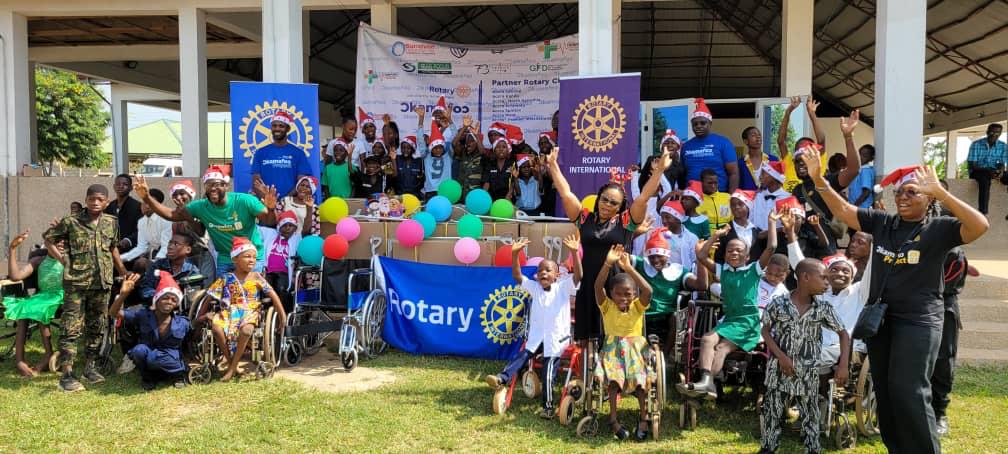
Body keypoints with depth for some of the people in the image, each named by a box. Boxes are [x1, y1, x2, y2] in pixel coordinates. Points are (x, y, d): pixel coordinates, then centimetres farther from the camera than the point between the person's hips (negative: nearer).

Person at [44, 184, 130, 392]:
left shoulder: (111, 222, 7)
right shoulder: (70, 222, -3)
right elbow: (48, 238, 7)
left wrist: (122, 271, 21)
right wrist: (62, 258, -1)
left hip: (103, 282, 4)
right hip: (76, 283, -4)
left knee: (96, 327, 12)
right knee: (72, 328, -6)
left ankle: (89, 367, 24)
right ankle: (66, 374, -4)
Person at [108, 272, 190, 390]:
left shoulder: (182, 323, -4)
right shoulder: (143, 315, -6)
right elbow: (113, 313, -13)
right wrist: (123, 294, -29)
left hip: (171, 365, 0)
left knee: (152, 357, -33)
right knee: (140, 349, -31)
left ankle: (178, 375, -2)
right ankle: (147, 377, -1)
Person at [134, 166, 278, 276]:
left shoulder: (244, 201, -18)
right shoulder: (201, 207, -6)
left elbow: (269, 222, -20)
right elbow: (171, 215, -5)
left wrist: (271, 209, -43)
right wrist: (147, 198, -16)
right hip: (225, 260, 4)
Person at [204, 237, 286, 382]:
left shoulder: (255, 277, 5)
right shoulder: (226, 278, 6)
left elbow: (272, 295, 1)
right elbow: (210, 296, 8)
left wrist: (282, 315, -5)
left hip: (249, 313, -1)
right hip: (229, 312, 1)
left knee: (246, 330, -36)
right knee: (216, 328, -32)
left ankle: (233, 367, -18)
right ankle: (230, 362, -10)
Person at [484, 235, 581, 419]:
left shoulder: (563, 288, -5)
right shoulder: (534, 287, 4)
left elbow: (578, 275, -21)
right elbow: (517, 276, -7)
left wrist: (574, 253, -37)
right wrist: (515, 254, -23)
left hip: (556, 337, -3)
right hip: (536, 336, 4)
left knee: (548, 373, -6)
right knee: (522, 356, -13)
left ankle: (548, 407, 3)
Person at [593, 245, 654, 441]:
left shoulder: (637, 307, 0)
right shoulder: (607, 306, 0)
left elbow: (647, 291, -21)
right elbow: (598, 287, -17)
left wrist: (629, 268, -28)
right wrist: (608, 264, -32)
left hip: (636, 350, 1)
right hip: (613, 350, 0)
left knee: (641, 377, -24)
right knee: (613, 376, -28)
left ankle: (643, 419, -12)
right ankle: (613, 418, -20)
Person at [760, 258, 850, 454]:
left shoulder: (823, 308, -3)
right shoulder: (778, 303, -9)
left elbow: (843, 333, 5)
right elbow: (765, 331, 0)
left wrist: (843, 365, -4)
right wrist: (781, 356, -13)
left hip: (808, 374, 1)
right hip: (779, 371, -1)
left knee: (811, 416, 9)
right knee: (772, 413, 6)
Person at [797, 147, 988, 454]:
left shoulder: (940, 228, -7)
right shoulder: (881, 223, 6)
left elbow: (980, 226, -23)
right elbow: (842, 210, 7)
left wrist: (940, 192, -30)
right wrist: (818, 178, -7)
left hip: (918, 321, -6)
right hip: (879, 317, 6)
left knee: (909, 392, -11)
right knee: (884, 392, 13)